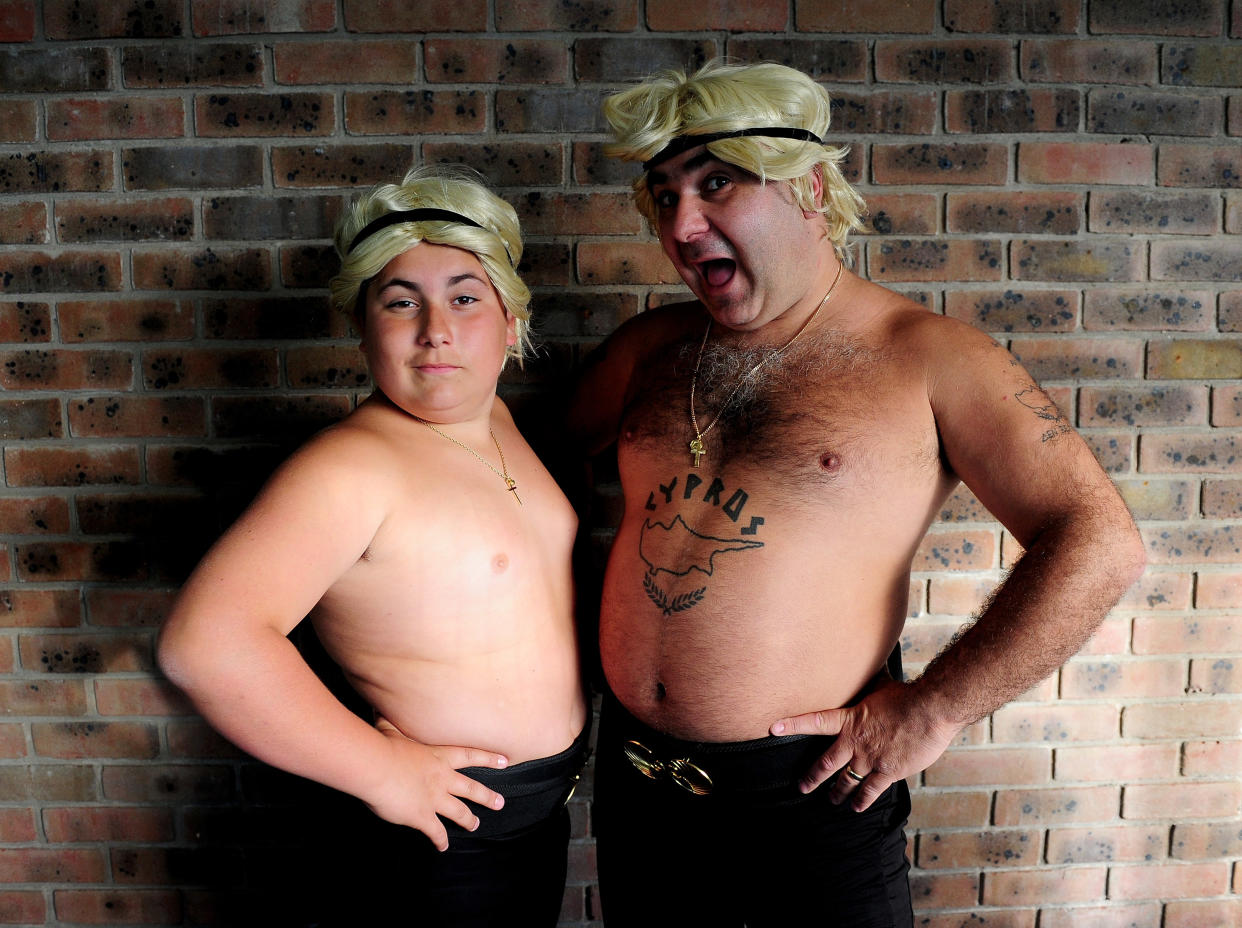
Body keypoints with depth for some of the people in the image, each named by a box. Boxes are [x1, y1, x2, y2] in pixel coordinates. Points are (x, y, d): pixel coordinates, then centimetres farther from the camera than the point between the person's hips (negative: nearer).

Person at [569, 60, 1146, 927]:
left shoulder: (925, 356, -10)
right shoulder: (649, 350, 4)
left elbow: (1100, 546, -14)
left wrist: (927, 713, -15)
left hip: (812, 792, -4)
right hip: (634, 775, 5)